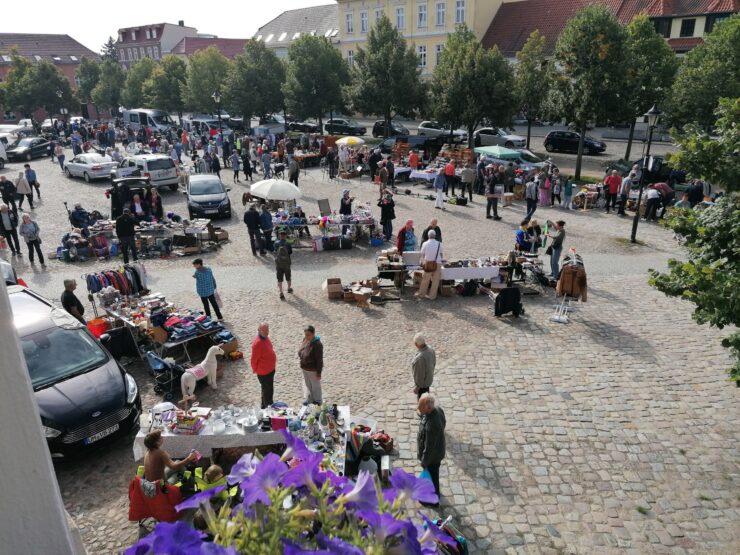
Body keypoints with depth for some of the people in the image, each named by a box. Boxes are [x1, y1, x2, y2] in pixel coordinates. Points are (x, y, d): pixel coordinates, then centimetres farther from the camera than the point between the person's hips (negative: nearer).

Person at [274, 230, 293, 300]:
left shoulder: (276, 243, -8)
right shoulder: (287, 244, -14)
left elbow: (275, 252, 6)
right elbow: (290, 252, -6)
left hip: (278, 263, 0)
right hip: (286, 263, 0)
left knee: (279, 279, 3)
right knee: (288, 278, 21)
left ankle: (281, 293, -4)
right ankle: (289, 288, 41)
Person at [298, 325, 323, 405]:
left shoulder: (317, 344, -31)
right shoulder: (305, 339, -8)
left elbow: (319, 360, -24)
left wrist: (319, 372, -19)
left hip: (313, 369, -7)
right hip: (305, 368, 7)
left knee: (315, 385, 15)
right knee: (307, 384, 25)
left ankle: (317, 401, 37)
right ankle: (309, 399, 47)